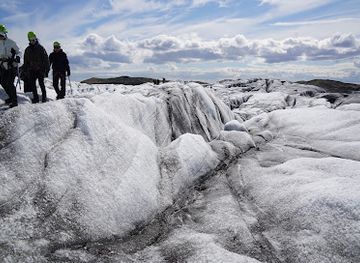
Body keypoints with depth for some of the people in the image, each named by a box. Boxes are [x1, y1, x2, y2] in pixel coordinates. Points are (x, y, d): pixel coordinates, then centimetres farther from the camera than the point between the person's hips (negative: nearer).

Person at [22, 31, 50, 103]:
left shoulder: (40, 48, 1)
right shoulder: (27, 50, 13)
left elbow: (46, 59, -3)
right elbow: (25, 61, 17)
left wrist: (47, 69, -9)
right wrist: (25, 70, 12)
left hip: (40, 69, -4)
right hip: (31, 70, 4)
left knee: (41, 83, -7)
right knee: (32, 84, 0)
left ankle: (44, 97, 3)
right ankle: (35, 97, 7)